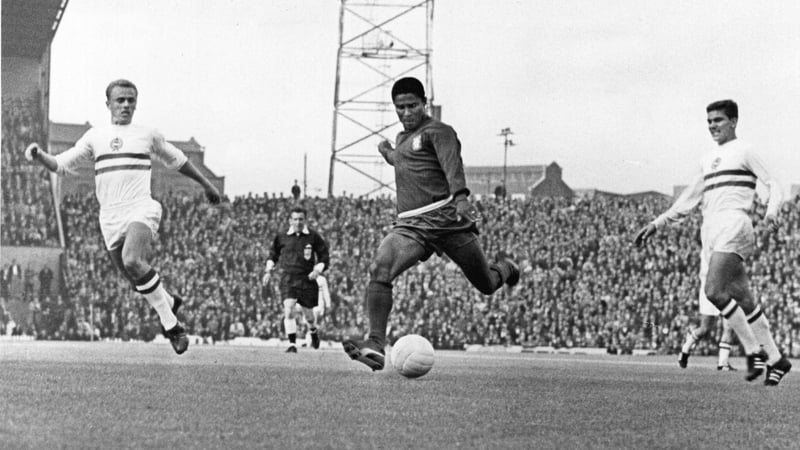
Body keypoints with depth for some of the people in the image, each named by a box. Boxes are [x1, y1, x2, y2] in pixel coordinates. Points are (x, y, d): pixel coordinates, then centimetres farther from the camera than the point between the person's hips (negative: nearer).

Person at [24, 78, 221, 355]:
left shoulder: (148, 135, 9)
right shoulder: (95, 137, 12)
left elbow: (177, 161, 23)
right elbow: (60, 165, 10)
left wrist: (206, 184, 30)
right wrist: (39, 155, -10)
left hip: (141, 210, -4)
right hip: (110, 217, 4)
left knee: (132, 261, -30)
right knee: (138, 281, 6)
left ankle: (170, 324, -21)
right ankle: (168, 302, 39)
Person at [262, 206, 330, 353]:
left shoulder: (313, 237, -1)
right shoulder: (282, 237, 3)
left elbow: (324, 258, 5)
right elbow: (273, 255, 20)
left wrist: (317, 270, -12)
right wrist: (268, 271, 8)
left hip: (307, 279, 0)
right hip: (288, 279, 0)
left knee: (308, 313, 11)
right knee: (288, 310, -18)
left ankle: (314, 331, 46)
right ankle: (292, 344, -14)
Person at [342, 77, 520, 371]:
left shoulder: (438, 132, 1)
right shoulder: (402, 138, 25)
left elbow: (452, 165, -19)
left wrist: (461, 197, -37)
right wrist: (387, 153, 63)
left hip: (446, 216, -5)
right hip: (410, 225, 6)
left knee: (486, 285, 2)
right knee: (379, 269, -23)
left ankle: (503, 266, 41)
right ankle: (376, 346, -31)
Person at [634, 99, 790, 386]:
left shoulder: (743, 151, 5)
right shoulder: (707, 160, 24)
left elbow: (773, 186, 0)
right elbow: (687, 202, 28)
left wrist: (771, 212, -20)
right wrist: (656, 225, 22)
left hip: (733, 224, -7)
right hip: (709, 230, 7)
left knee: (713, 290, -21)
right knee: (743, 301, 2)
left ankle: (754, 351, -12)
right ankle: (775, 359, 8)